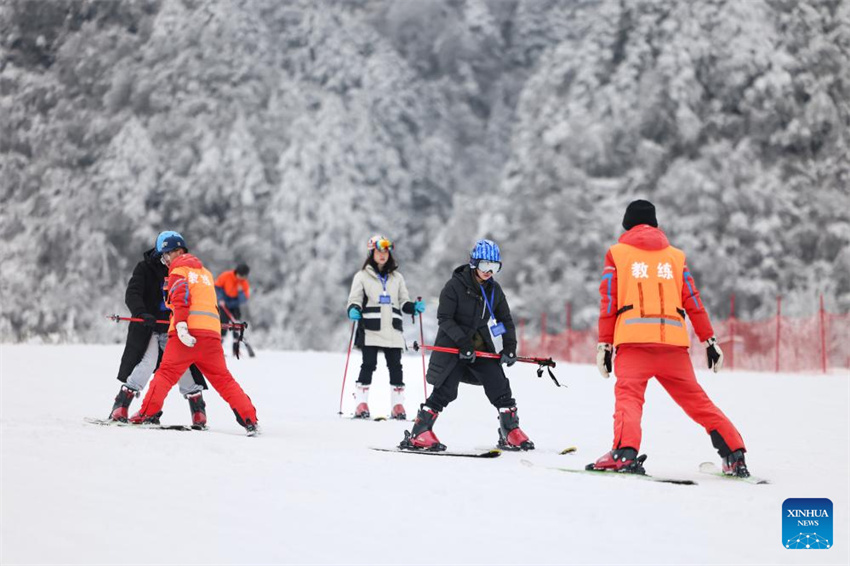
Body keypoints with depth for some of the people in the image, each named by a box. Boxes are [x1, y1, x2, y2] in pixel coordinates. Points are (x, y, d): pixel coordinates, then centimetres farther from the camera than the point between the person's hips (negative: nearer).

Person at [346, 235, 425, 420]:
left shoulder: (397, 277, 19)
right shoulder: (362, 276, 8)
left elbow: (403, 301, 19)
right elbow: (354, 299, 3)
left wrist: (414, 307, -1)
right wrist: (353, 310, -18)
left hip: (392, 330, 3)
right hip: (370, 329, -3)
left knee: (395, 366, -1)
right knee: (368, 365, -8)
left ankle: (398, 405, 3)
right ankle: (361, 404, -2)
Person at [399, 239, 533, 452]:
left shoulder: (494, 290, 4)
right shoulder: (455, 286, -12)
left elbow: (506, 320, 11)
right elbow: (444, 318, -15)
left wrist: (509, 347, -2)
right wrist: (463, 342, -23)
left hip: (481, 348, 5)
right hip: (452, 347, -5)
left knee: (499, 386, -3)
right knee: (445, 391, -9)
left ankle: (511, 433, 7)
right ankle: (418, 434, -2)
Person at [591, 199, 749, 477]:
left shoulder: (617, 253, 13)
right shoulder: (676, 256, 20)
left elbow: (608, 302, 6)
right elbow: (693, 301, 14)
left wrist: (604, 344, 5)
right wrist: (709, 341, 14)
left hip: (633, 339, -3)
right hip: (673, 340, 3)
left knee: (628, 395, -12)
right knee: (695, 399, 9)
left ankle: (625, 452, -36)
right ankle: (734, 455, 4)